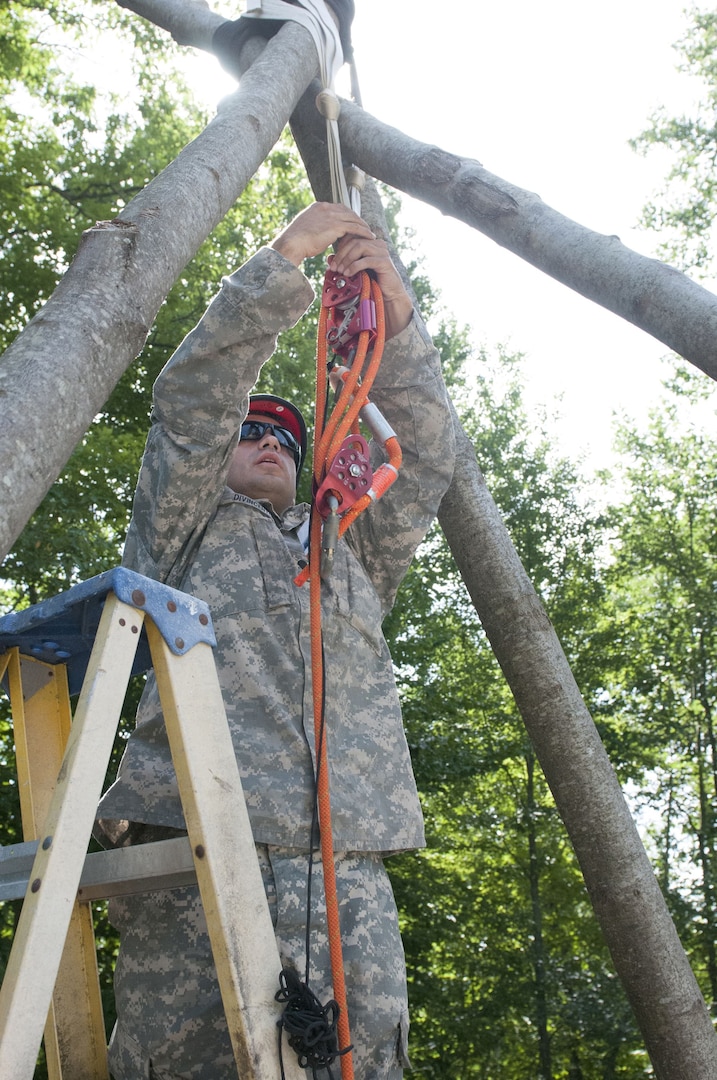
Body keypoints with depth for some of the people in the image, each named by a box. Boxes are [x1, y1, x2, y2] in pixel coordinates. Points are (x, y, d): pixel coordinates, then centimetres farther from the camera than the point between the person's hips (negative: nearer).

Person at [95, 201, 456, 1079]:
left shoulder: (352, 552, 30)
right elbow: (193, 393, 8)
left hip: (349, 872, 4)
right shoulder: (185, 530, 20)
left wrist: (395, 321, 8)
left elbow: (422, 458, 19)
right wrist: (286, 258, 6)